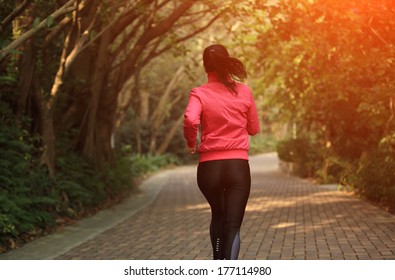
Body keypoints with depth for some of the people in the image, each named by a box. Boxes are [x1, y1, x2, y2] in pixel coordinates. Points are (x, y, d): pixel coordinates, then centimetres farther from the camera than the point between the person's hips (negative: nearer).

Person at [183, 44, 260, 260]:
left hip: (209, 167, 1)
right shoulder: (244, 92, 2)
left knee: (218, 216, 26)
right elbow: (254, 129, 11)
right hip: (238, 166, 0)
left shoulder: (199, 93, -4)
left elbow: (190, 121, -23)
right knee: (233, 224, -2)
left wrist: (191, 141, -3)